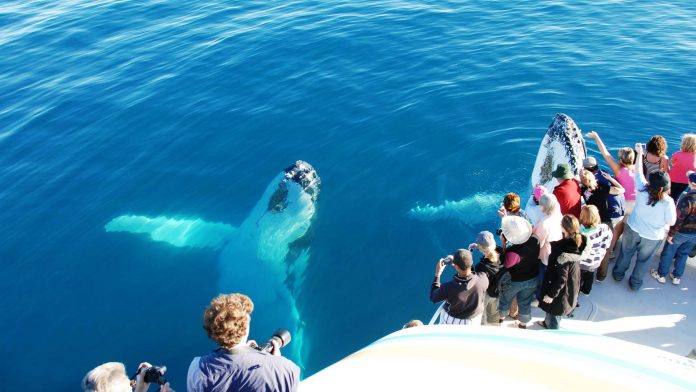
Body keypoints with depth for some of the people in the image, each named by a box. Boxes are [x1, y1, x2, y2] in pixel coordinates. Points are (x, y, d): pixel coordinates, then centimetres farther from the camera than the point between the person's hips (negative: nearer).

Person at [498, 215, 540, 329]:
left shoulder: (513, 252, -42)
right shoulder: (534, 240, -24)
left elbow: (504, 265, -23)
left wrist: (503, 243, -27)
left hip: (514, 282, -4)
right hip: (531, 279, 4)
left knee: (505, 300, 26)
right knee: (525, 303, 27)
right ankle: (523, 322, 49)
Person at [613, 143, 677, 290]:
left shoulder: (642, 190, -23)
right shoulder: (668, 202, -29)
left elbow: (638, 172, -6)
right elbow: (671, 222, -15)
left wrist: (640, 153, 5)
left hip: (632, 229, 2)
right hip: (652, 237, -2)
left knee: (626, 253, 26)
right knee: (643, 260, 21)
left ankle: (618, 273, 46)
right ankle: (635, 282, 38)